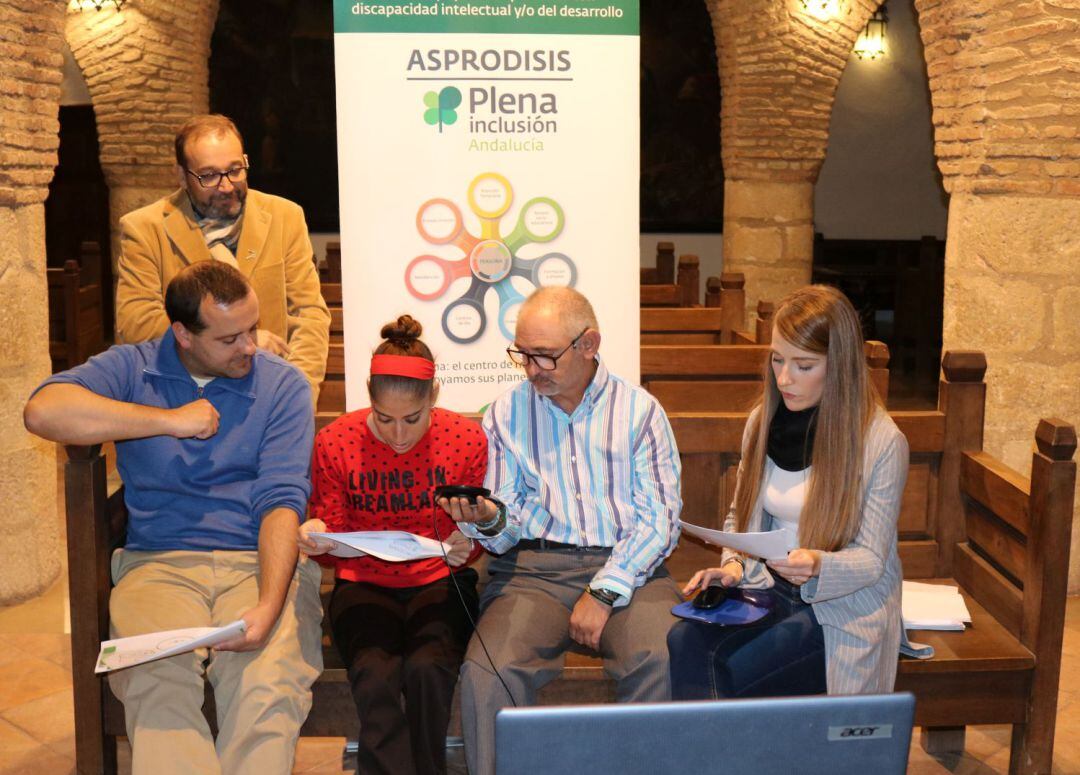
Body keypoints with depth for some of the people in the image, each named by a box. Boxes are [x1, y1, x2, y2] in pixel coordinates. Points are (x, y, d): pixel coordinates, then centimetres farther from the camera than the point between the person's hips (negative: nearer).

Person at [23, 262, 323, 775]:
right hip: (158, 563, 1)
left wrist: (269, 606, -20)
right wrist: (169, 420, -9)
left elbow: (282, 501, -4)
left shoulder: (282, 385, 7)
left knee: (267, 689, -30)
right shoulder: (132, 367, 10)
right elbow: (43, 412, -9)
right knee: (156, 684, -31)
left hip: (260, 562, 0)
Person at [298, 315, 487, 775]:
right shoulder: (335, 442, -6)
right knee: (376, 677, -30)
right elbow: (333, 546, 4)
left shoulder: (467, 439, -6)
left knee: (427, 668, -30)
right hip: (363, 586, 0)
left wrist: (464, 548, -19)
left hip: (439, 583, 0)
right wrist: (317, 539, -19)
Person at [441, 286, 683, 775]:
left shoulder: (640, 410, 7)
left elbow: (659, 518, 0)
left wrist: (605, 592, -11)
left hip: (628, 568, -1)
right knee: (486, 672, -28)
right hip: (534, 568, 1)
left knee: (663, 663, -30)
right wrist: (487, 519, -15)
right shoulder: (506, 413, 12)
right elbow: (507, 531, 10)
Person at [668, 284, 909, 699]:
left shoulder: (882, 442, -10)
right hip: (767, 588, 4)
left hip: (842, 608, -4)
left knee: (728, 665, -28)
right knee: (684, 641, -26)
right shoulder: (762, 421, 5)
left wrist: (817, 566, -29)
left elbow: (871, 560, -8)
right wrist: (732, 563, -4)